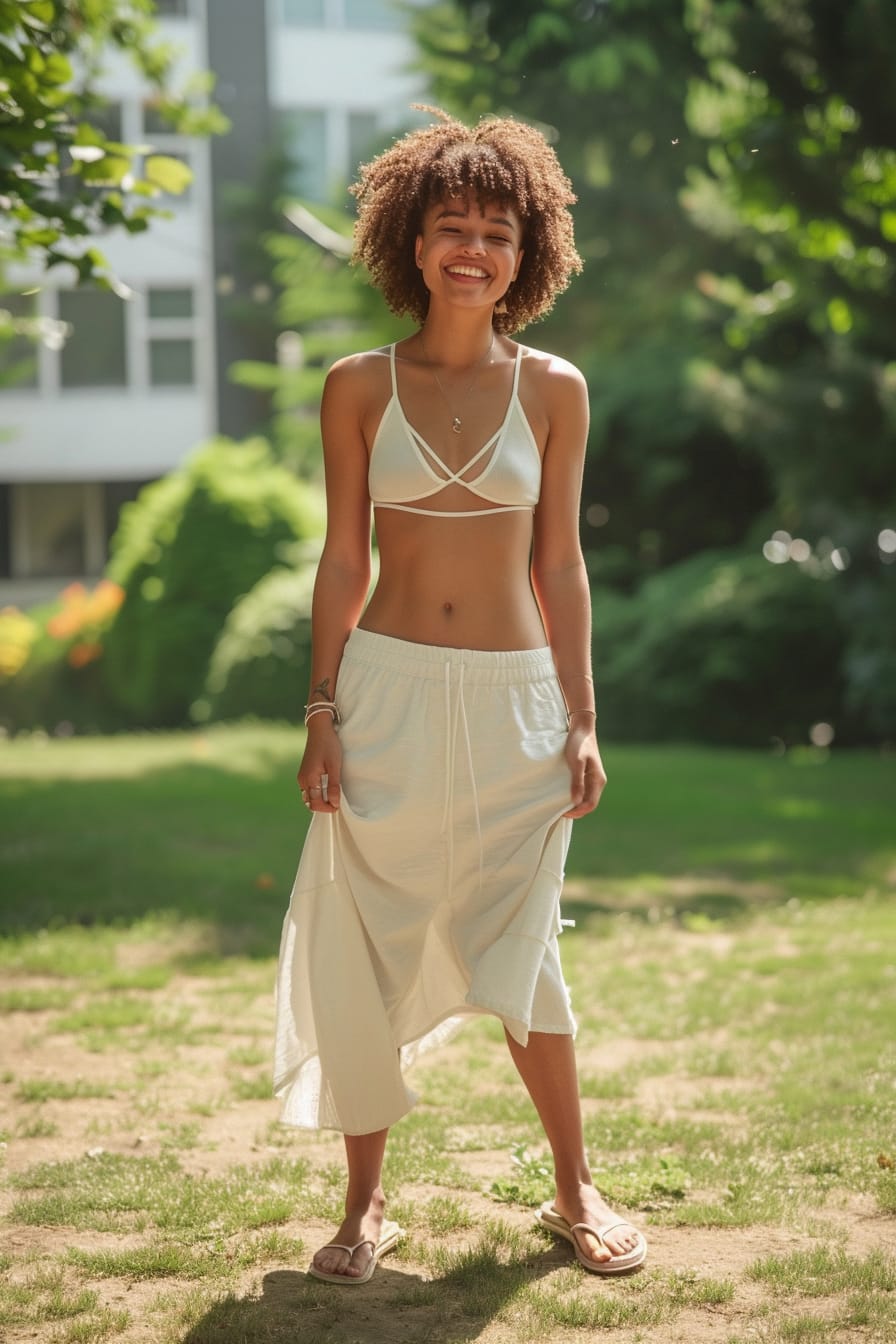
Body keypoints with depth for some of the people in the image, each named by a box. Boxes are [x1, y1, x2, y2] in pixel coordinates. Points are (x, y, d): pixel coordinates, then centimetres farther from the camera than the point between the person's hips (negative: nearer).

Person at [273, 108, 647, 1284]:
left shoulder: (554, 391, 3)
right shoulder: (359, 386, 2)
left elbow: (561, 568, 6)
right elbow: (343, 561, 4)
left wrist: (582, 723, 2)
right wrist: (322, 715, -2)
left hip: (514, 701, 0)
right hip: (389, 697, 0)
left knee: (520, 955, 7)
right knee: (364, 956, 2)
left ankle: (575, 1191, 24)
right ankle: (365, 1204, 18)